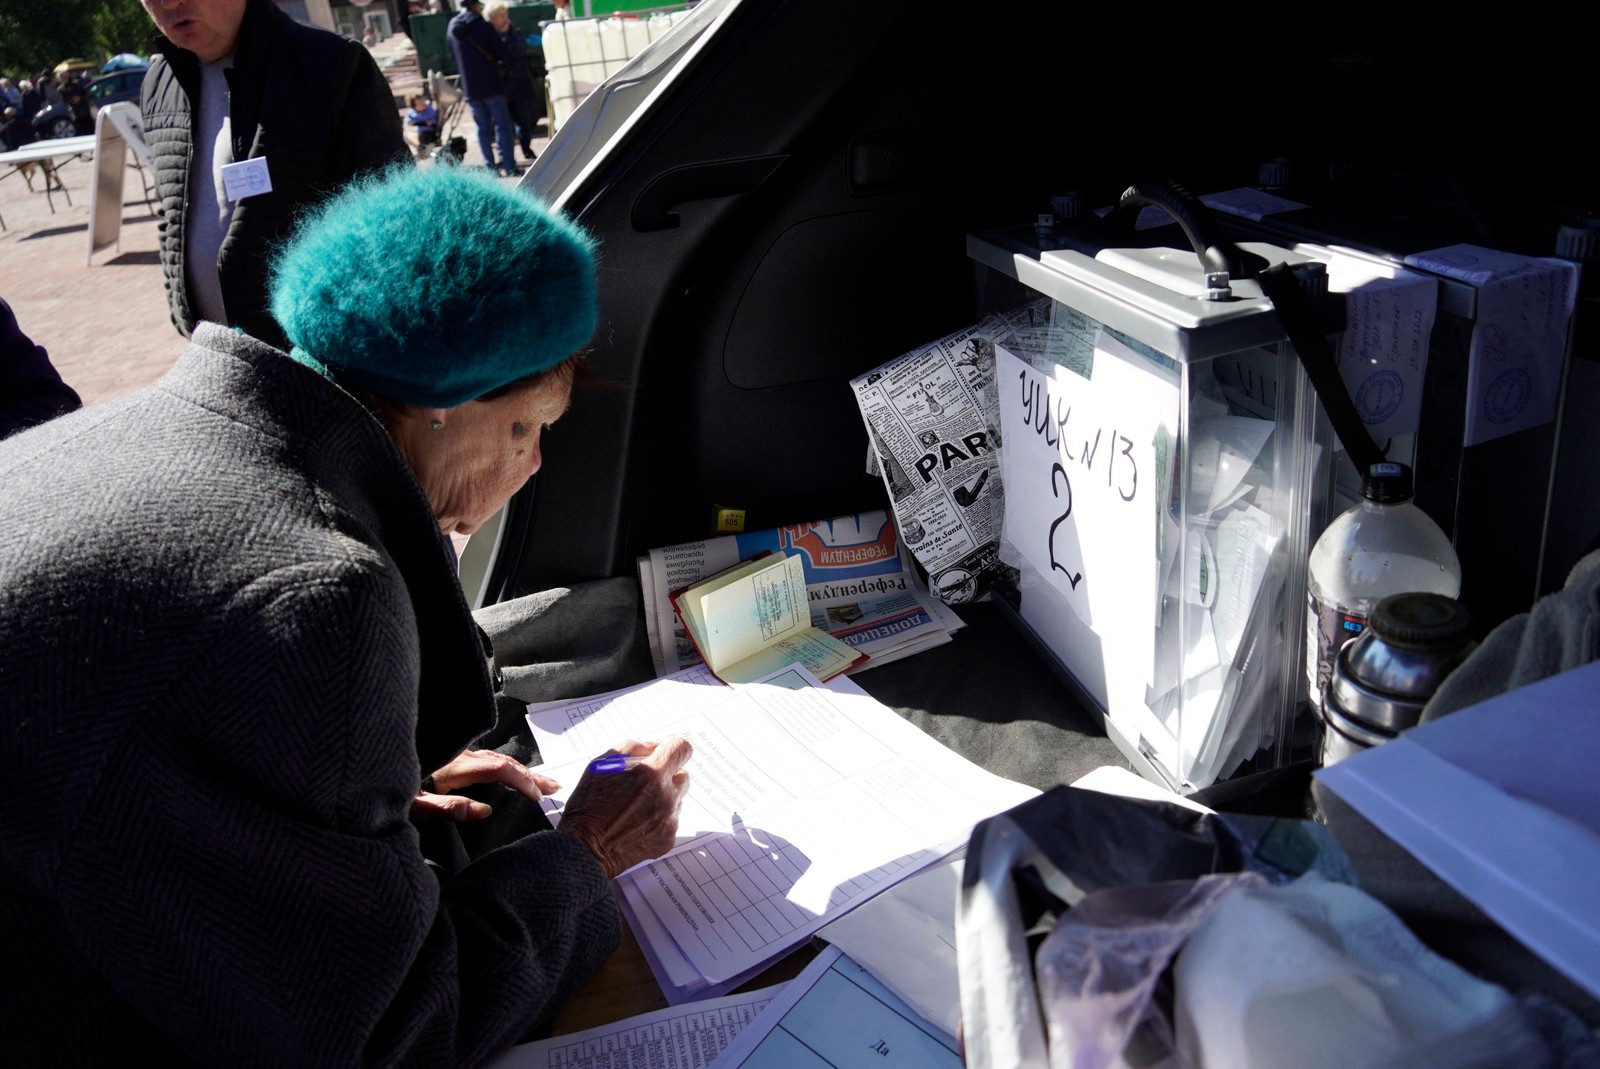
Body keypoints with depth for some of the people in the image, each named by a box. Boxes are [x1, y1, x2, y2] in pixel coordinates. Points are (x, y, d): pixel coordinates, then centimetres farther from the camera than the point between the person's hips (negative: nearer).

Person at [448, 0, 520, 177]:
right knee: (502, 125, -1)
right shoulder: (483, 27, -10)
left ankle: (490, 166, 7)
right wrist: (496, 62, 14)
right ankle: (508, 165, -7)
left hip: (469, 87, 5)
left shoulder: (452, 29, 7)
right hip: (491, 84, -5)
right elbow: (501, 53, -6)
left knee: (483, 127, 10)